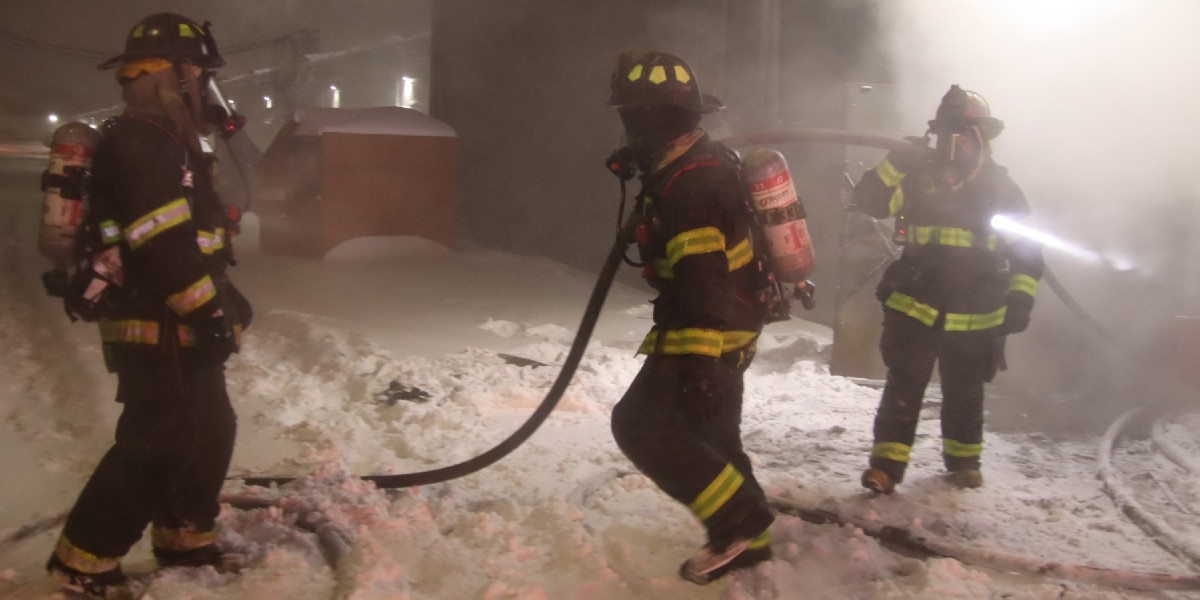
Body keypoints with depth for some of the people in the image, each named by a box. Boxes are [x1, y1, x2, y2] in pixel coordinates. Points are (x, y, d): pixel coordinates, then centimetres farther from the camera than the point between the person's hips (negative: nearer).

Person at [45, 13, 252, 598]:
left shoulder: (166, 143, 17)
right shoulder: (142, 143, -17)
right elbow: (163, 244, -25)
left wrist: (222, 298, 24)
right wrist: (209, 312, -22)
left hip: (179, 328, 10)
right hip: (157, 333, -10)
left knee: (211, 429, 16)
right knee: (156, 443, -5)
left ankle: (182, 537, 29)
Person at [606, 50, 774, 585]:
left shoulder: (690, 184, -25)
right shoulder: (706, 162, 8)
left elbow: (702, 278, -32)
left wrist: (696, 361, -35)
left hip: (708, 334, -11)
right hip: (732, 327, 11)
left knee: (642, 425, -9)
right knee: (713, 434, 19)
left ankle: (740, 521, -2)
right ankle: (746, 538, 32)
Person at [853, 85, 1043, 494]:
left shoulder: (1001, 188, 2)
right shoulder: (918, 178, -1)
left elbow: (1027, 249, 6)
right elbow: (869, 200, -11)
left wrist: (1021, 300, -3)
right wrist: (898, 163, -23)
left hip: (974, 320, 2)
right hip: (914, 309, -1)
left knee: (964, 394, 16)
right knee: (903, 389, -1)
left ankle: (964, 460, 33)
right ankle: (887, 463, 6)